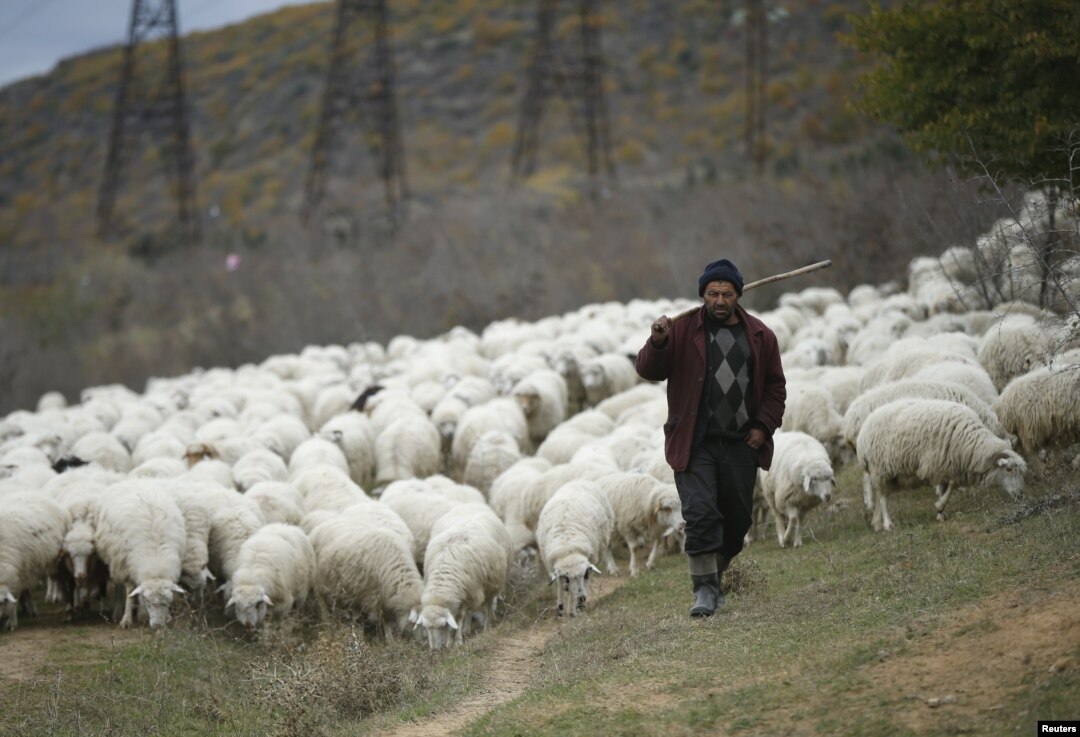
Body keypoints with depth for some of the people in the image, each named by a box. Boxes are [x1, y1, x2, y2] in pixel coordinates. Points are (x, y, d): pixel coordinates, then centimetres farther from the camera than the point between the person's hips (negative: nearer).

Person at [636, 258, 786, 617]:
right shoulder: (683, 329, -1)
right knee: (700, 513, -15)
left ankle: (714, 575, 32)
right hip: (695, 444, -3)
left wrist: (764, 425, 2)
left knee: (737, 518, 10)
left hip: (741, 444, 3)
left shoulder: (760, 335, 7)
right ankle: (705, 588, -9)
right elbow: (649, 371, -4)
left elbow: (775, 386, 14)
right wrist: (658, 343, -23)